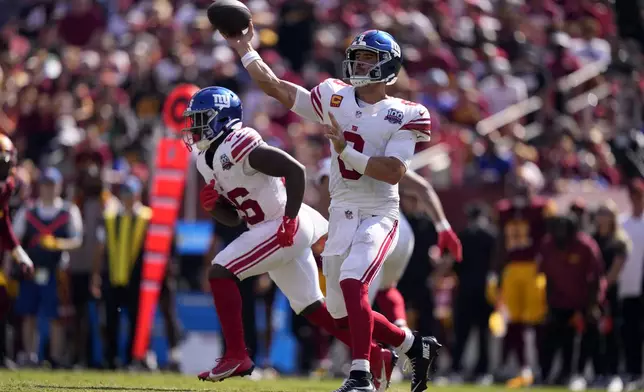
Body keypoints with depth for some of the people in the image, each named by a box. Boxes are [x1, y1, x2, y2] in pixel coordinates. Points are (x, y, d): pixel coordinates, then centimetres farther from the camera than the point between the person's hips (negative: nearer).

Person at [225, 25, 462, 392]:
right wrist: (244, 48, 10)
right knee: (343, 313, 9)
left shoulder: (404, 115, -6)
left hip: (378, 215, -6)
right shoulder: (334, 98, 8)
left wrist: (346, 150, -22)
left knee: (352, 283, -29)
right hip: (341, 214, 6)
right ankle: (417, 346, 28)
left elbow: (394, 172, -17)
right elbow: (274, 86, 11)